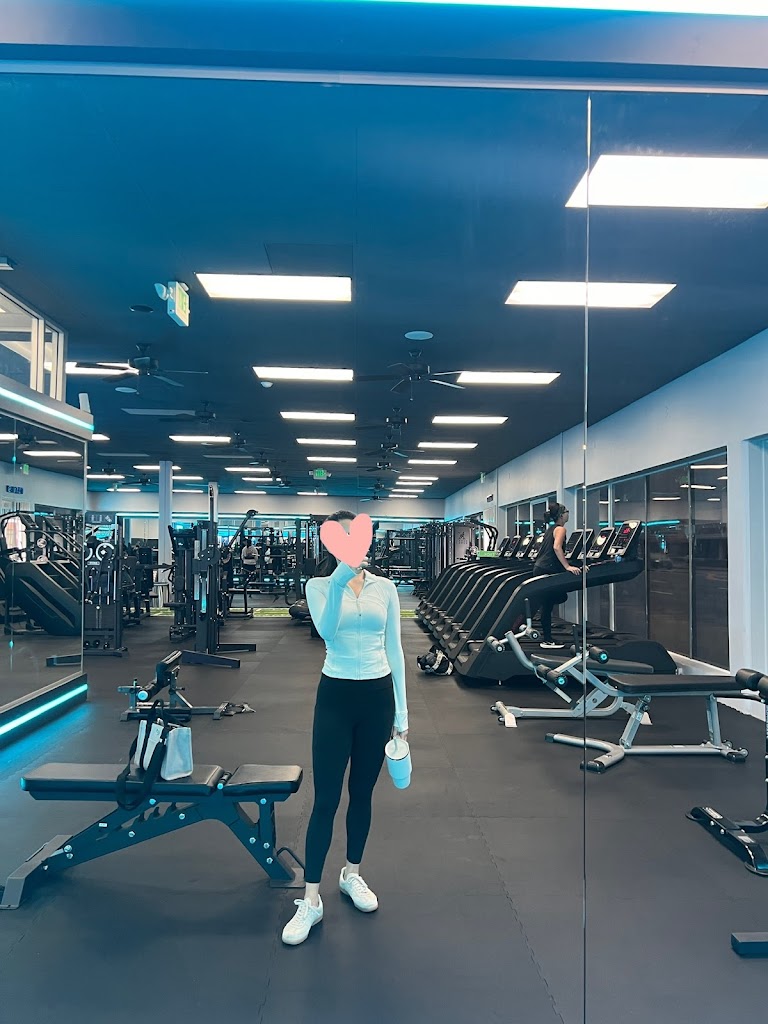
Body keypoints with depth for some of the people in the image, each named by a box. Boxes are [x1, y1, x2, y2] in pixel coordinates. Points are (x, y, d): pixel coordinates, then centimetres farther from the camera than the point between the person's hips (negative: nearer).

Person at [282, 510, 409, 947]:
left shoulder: (386, 588, 3)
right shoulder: (319, 585, -4)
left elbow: (395, 649, 5)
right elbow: (327, 629, -24)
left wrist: (402, 711, 4)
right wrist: (340, 579, -40)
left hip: (378, 696, 2)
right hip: (336, 696, -2)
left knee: (362, 793, 15)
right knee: (326, 799, 1)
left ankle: (352, 875, 36)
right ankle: (312, 900, 14)